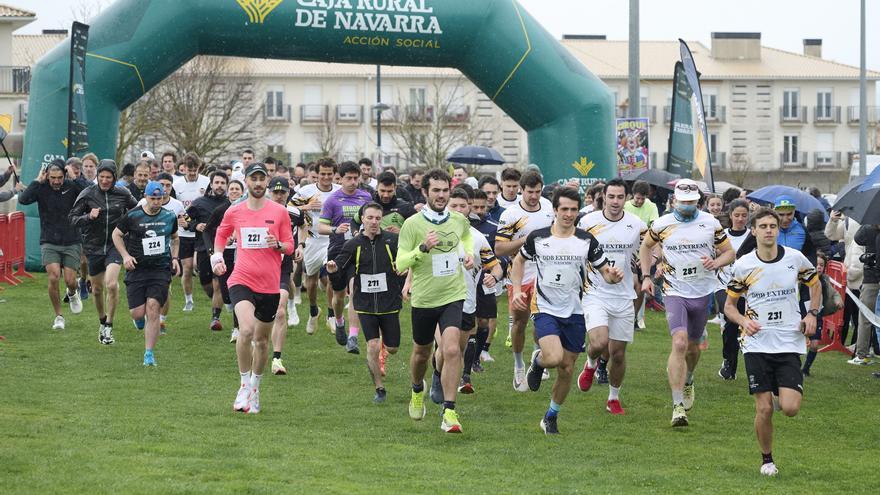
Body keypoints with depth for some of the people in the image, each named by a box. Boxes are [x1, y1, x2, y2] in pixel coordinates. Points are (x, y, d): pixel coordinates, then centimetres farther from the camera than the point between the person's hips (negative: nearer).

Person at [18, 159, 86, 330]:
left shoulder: (72, 186, -5)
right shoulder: (41, 189, -7)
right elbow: (23, 199, -22)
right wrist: (38, 181, -21)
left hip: (71, 243, 0)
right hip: (49, 243, 0)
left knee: (70, 280, -4)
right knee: (53, 278, -14)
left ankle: (72, 294, 35)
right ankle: (58, 316, 3)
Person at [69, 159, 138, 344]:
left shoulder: (123, 194, -2)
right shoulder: (87, 194, -5)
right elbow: (72, 218, -5)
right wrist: (88, 217, -21)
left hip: (115, 245, -1)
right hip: (94, 246, 1)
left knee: (112, 284, -21)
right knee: (97, 289, 13)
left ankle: (109, 326, -8)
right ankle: (102, 322, 38)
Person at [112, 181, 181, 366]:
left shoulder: (169, 217, 4)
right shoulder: (133, 216, -3)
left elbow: (174, 238, 23)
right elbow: (116, 234, 9)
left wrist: (175, 258, 9)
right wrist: (125, 255, -3)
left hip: (161, 269, 0)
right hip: (137, 268, 0)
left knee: (153, 309, -13)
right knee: (137, 313, -5)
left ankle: (149, 354, -6)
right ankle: (142, 319, 36)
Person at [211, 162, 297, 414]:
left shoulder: (279, 212, 2)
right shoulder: (234, 212, 4)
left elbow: (290, 246, 6)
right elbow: (221, 235, 24)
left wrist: (278, 244, -15)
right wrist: (217, 256, 8)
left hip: (270, 285, 1)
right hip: (242, 280, -1)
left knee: (262, 339, 12)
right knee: (246, 329, -25)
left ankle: (255, 387, 32)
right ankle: (244, 385, -11)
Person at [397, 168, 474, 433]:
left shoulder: (459, 220, 2)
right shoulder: (412, 224, -10)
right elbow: (400, 264, -11)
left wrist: (469, 254, 9)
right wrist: (423, 248, -25)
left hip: (453, 296, 1)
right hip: (423, 299, -1)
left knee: (451, 350, -18)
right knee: (421, 353, 16)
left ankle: (449, 412, -16)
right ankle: (417, 389, 50)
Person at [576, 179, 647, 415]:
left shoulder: (637, 225, 0)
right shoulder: (587, 222, -4)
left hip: (624, 297, 2)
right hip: (595, 295, -2)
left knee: (618, 353, 6)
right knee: (599, 343, -22)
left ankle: (614, 398, 27)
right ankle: (590, 364, 14)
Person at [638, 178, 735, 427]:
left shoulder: (710, 223, -1)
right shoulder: (662, 224, -1)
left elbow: (729, 252, 7)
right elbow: (646, 245, 18)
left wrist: (716, 262, -15)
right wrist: (646, 276, 10)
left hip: (703, 293, 2)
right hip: (675, 292, -2)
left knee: (693, 345, 15)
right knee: (679, 343, -19)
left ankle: (687, 381, 49)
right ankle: (678, 405, -20)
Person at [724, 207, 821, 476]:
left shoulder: (795, 259, -1)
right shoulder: (743, 266, -3)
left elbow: (815, 285, 18)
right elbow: (729, 304, 8)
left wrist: (812, 314, 3)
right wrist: (743, 321, -12)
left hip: (789, 343, 0)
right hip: (757, 344, 0)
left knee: (790, 408, -11)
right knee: (764, 409, -5)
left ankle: (781, 395, 26)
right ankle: (767, 459, 17)